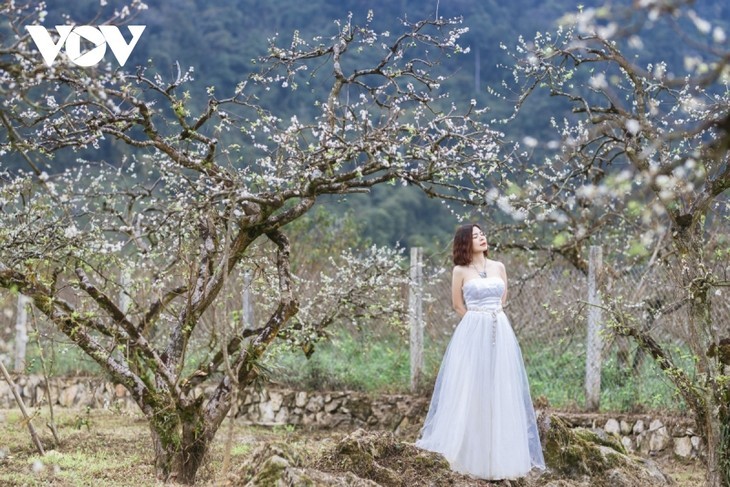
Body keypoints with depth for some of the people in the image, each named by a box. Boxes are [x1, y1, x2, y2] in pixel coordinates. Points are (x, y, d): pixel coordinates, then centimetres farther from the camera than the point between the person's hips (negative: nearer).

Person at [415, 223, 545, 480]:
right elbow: (458, 305, 7)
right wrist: (478, 321, 6)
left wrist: (491, 318, 11)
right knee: (471, 390, -1)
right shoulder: (460, 271, 0)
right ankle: (470, 450, 7)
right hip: (473, 334, -3)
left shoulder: (499, 267, 10)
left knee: (500, 390, 5)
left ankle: (500, 453, 12)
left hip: (500, 332, 3)